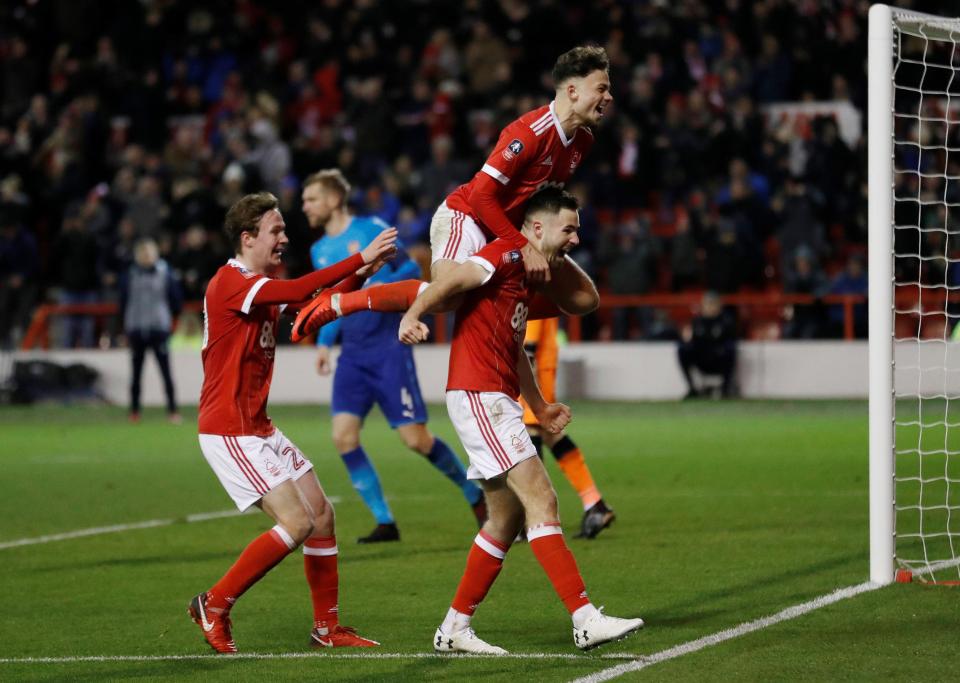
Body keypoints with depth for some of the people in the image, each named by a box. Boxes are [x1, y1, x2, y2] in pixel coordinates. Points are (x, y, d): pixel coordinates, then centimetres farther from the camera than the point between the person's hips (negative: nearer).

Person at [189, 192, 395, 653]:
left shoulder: (261, 286, 15)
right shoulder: (230, 283, -17)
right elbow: (299, 293, -30)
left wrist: (360, 275, 2)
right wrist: (360, 259, -27)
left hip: (259, 429, 10)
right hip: (229, 432, -10)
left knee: (322, 514, 9)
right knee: (298, 522, -14)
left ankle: (327, 627, 18)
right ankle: (215, 605, -3)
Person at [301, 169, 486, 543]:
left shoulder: (371, 229, -5)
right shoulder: (319, 250, 14)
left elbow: (412, 268, -4)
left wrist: (385, 285, -22)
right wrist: (324, 342, 11)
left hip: (388, 347, -6)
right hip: (353, 355, 6)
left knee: (416, 439, -8)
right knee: (343, 436, -11)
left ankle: (475, 495, 14)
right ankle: (385, 522, -3)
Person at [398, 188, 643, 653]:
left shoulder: (527, 276, 20)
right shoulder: (507, 254, -9)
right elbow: (454, 278, -23)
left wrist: (540, 408, 28)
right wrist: (413, 314, -38)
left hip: (496, 402, 10)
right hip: (478, 396, -10)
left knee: (506, 521, 12)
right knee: (540, 501, -15)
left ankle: (454, 630, 18)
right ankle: (585, 619, -19)